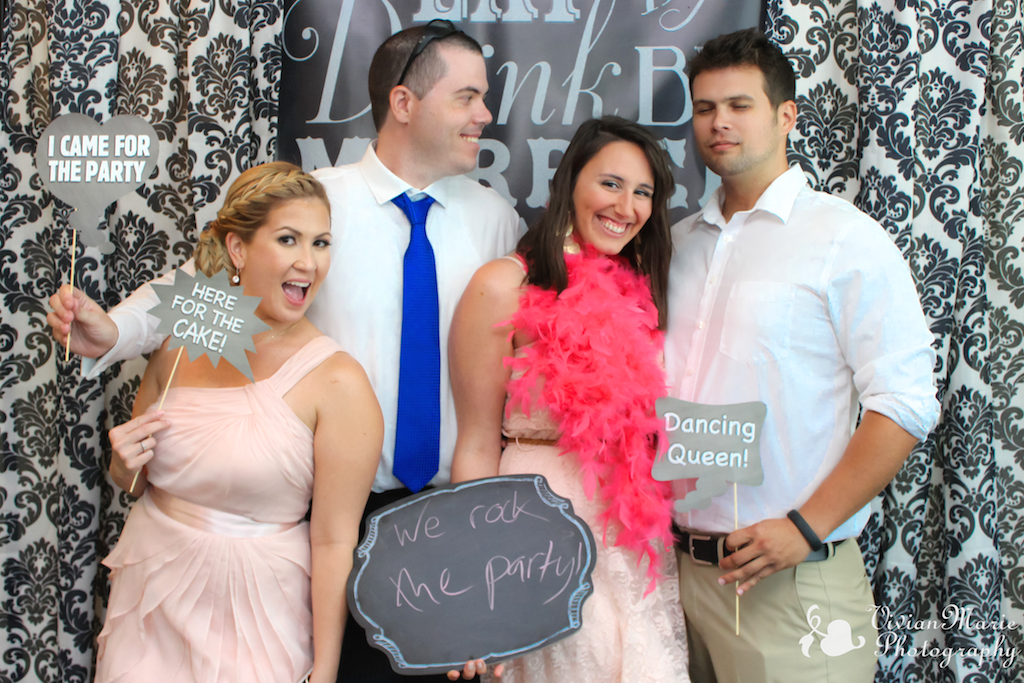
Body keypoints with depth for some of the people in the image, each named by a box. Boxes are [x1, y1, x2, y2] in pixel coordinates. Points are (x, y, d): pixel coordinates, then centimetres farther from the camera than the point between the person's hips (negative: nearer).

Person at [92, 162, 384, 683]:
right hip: (151, 600, 5)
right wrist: (125, 466, -8)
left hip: (252, 613, -4)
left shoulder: (338, 382, -17)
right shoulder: (178, 346, -1)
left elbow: (334, 543, -16)